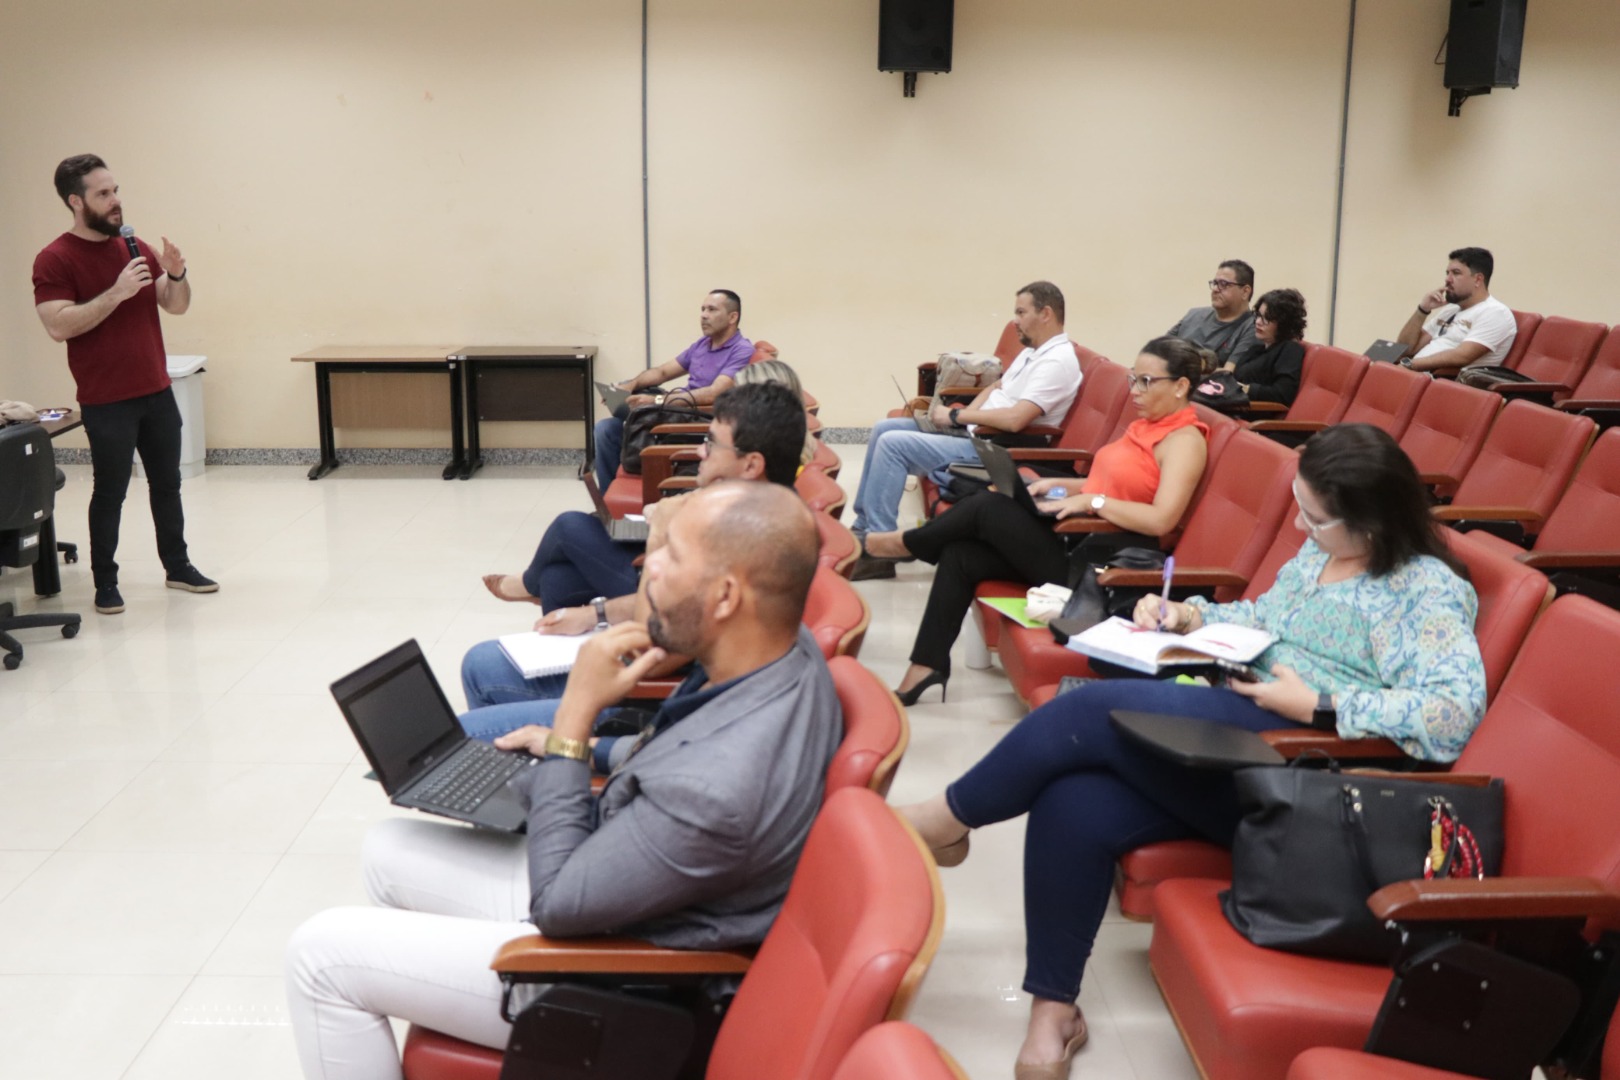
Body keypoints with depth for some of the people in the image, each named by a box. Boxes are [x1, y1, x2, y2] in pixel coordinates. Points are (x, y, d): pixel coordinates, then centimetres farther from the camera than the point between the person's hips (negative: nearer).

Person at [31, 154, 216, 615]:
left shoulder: (136, 248, 8)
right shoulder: (54, 260, -10)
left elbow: (177, 305, 10)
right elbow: (58, 325, -20)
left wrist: (177, 274, -11)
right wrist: (117, 292, -25)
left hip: (157, 393, 6)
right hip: (106, 402, -6)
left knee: (167, 482, 13)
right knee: (109, 492, 1)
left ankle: (177, 565, 25)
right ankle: (105, 582, 12)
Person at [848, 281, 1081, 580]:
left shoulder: (1057, 361, -17)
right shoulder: (1033, 351, 15)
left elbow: (1015, 419, -28)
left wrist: (956, 415, -16)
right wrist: (961, 416, 3)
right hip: (973, 431, 11)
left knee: (893, 443, -20)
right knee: (884, 428, 8)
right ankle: (864, 525, 10)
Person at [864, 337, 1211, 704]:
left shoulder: (1184, 440, -11)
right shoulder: (1146, 425, 17)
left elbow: (1162, 519, -23)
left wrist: (1090, 501, -22)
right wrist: (1059, 484, 10)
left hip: (1102, 560, -9)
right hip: (1079, 539, 9)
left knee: (988, 507, -17)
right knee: (961, 555, -7)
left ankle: (905, 542, 8)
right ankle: (926, 666, -6)